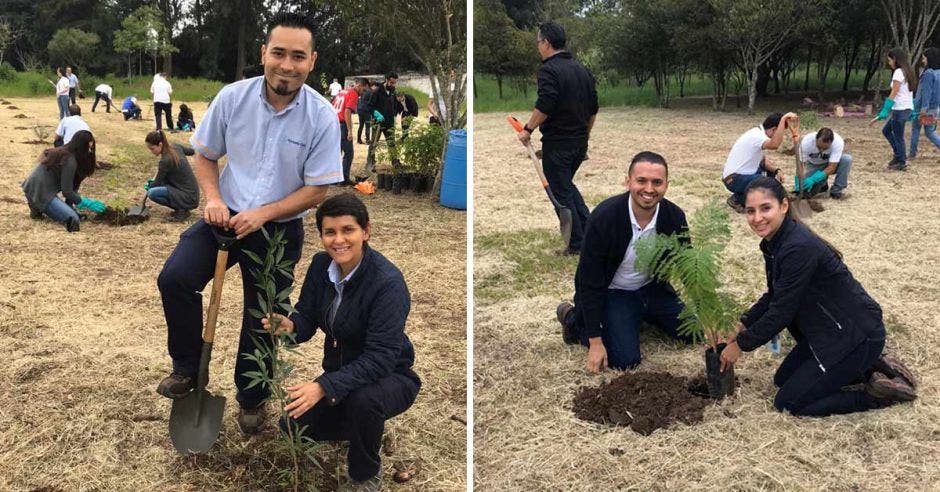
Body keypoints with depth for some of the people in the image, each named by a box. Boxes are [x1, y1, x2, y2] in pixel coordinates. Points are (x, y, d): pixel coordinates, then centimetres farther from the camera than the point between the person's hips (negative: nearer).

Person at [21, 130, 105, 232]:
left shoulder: (63, 152, 13)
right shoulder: (70, 161, -17)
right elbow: (66, 191, -15)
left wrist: (69, 206, 10)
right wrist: (85, 203, -5)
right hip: (40, 194, -10)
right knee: (74, 219, -17)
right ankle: (38, 210, -10)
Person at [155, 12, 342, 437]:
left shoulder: (322, 117, -15)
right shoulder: (232, 97, -10)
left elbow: (317, 190, -12)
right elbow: (205, 155, 4)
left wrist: (262, 213, -21)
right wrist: (213, 198, -13)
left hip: (280, 228, -1)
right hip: (227, 215, 1)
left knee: (262, 320, 9)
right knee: (174, 278, -19)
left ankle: (251, 398, 34)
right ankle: (187, 368, 5)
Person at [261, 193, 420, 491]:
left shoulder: (387, 282, -29)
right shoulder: (320, 265, -9)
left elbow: (379, 359, -33)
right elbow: (306, 318, -3)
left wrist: (323, 387, -43)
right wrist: (289, 327, -28)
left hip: (388, 378, -6)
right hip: (340, 371, 6)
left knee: (362, 400, -37)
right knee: (292, 426, -8)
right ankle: (366, 428, 20)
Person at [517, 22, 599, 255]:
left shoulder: (549, 69, -15)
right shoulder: (582, 69, 11)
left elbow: (544, 106, -25)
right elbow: (593, 108, 14)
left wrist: (528, 129, -13)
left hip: (557, 143, -8)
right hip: (580, 143, 8)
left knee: (561, 192, 2)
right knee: (566, 184, 24)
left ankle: (577, 244, 6)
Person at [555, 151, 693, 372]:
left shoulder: (675, 217, -16)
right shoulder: (603, 217, -29)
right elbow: (590, 283, -23)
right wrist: (595, 342, -23)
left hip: (652, 288, 5)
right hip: (611, 293, -5)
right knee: (626, 360, -18)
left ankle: (642, 317, 24)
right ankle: (575, 318, 6)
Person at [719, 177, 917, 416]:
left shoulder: (799, 248, -29)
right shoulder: (774, 242, 0)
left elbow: (782, 311, -23)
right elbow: (774, 296, 13)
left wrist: (741, 344, -12)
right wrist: (742, 325, 4)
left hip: (856, 335, -9)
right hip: (828, 330, 9)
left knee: (789, 402, -4)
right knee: (783, 379, 17)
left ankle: (879, 393, 2)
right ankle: (870, 367, 18)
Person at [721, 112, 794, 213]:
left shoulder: (758, 133, 10)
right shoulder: (757, 136, -21)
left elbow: (762, 161, 14)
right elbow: (774, 145, -43)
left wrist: (777, 170, -3)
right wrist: (783, 119, -41)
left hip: (741, 174, 10)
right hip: (734, 179, -10)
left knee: (771, 169, 21)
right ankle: (737, 199, -5)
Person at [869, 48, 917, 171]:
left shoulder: (898, 72, -14)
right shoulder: (908, 71, 13)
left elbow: (893, 94, -18)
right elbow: (910, 91, 13)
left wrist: (882, 113, -18)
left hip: (900, 109, -9)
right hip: (907, 108, 9)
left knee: (898, 137, 2)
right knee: (886, 130, 19)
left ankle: (902, 163, 10)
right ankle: (899, 155, 20)